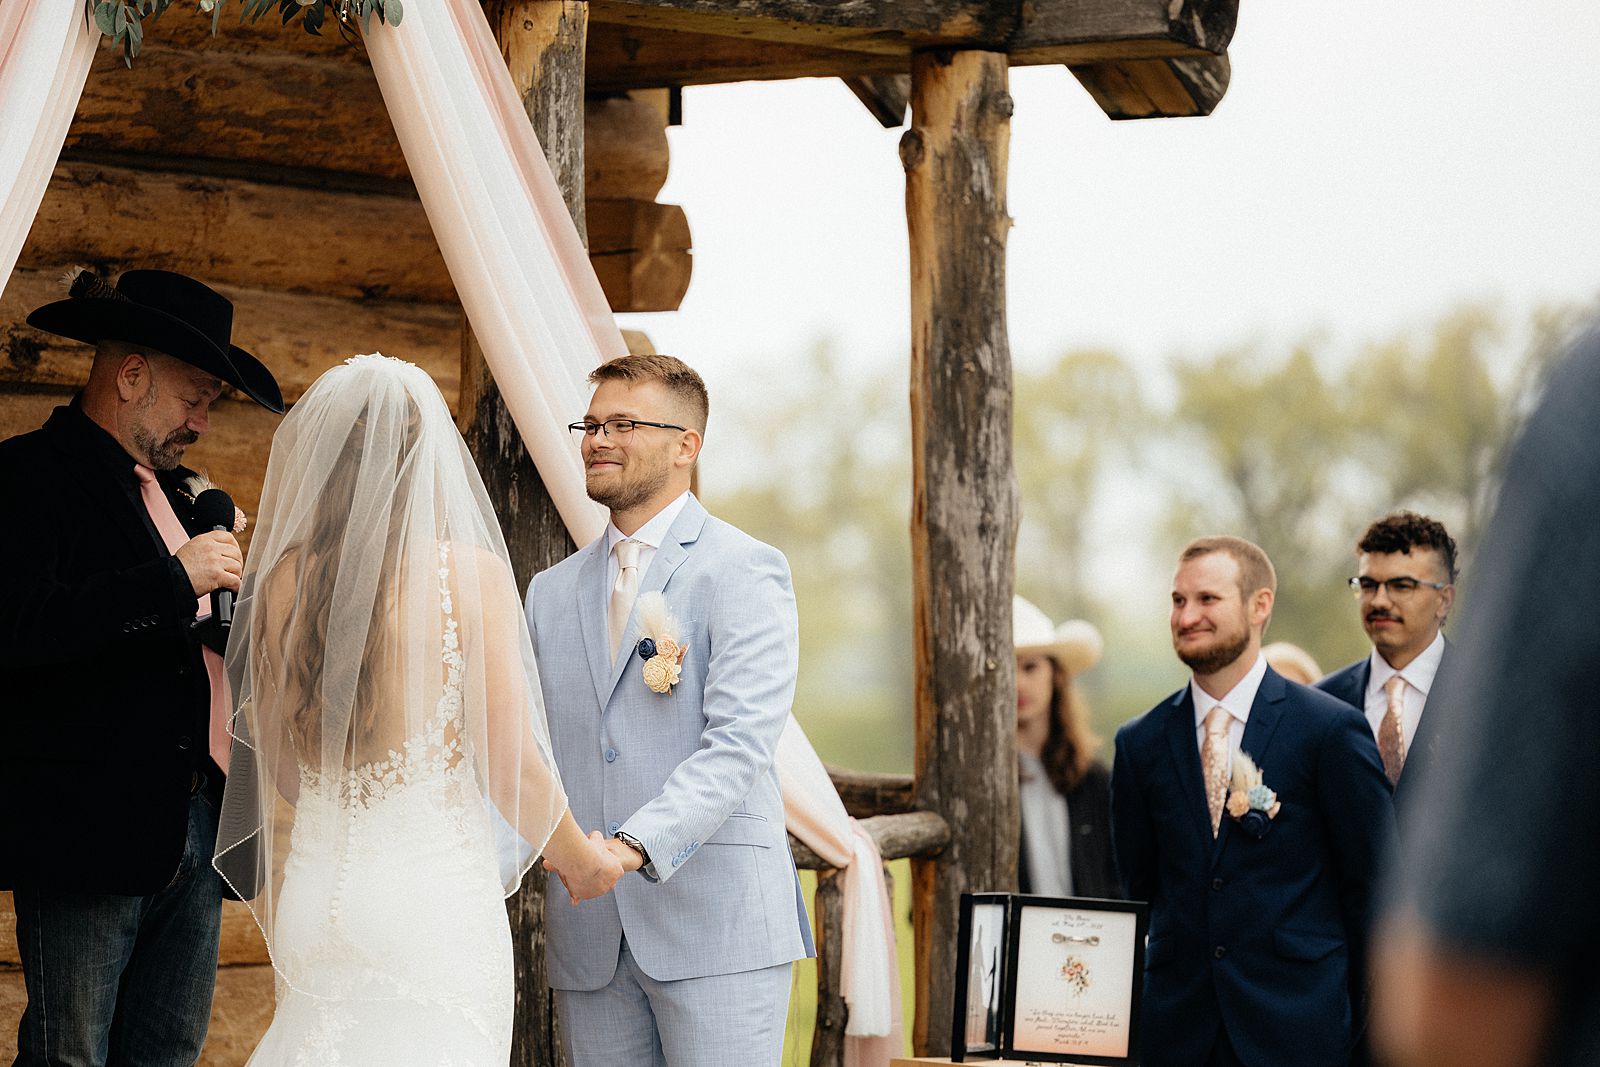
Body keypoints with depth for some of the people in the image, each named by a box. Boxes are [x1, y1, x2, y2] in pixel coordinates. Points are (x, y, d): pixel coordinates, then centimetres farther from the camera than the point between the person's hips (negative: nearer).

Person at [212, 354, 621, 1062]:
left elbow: (280, 768, 11)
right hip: (435, 893, -4)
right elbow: (510, 763, -8)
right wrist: (578, 859, 9)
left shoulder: (283, 581, 2)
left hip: (314, 893, 4)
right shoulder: (471, 573, -9)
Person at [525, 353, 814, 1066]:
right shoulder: (552, 593, 18)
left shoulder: (744, 572, -1)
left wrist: (635, 844, -27)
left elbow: (739, 744, -13)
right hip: (589, 939, 5)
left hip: (715, 923, -5)